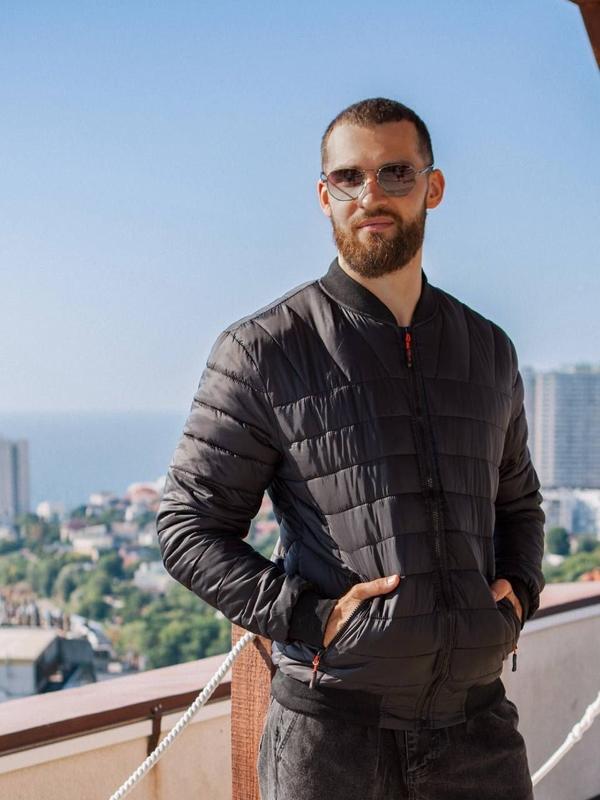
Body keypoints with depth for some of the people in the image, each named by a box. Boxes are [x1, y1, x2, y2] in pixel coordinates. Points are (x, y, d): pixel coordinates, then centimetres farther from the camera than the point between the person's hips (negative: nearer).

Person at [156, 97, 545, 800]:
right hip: (332, 720, -4)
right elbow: (189, 524, -4)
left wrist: (519, 588, 5)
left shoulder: (488, 349, 11)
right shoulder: (263, 350, -3)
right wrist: (304, 616, -14)